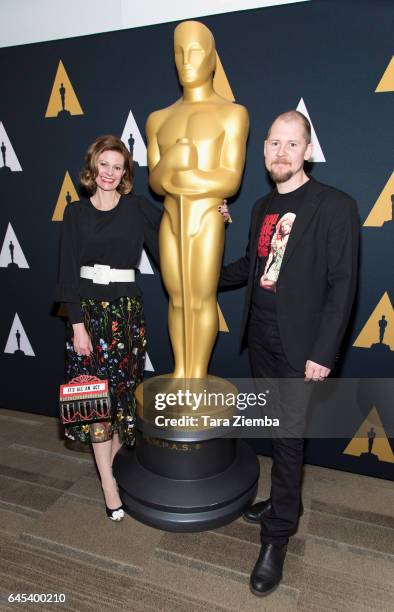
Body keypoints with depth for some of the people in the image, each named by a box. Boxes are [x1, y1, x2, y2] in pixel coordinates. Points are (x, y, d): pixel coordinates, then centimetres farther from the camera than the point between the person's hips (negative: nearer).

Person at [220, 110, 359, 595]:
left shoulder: (335, 206, -10)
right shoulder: (262, 206, 10)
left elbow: (342, 285, -13)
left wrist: (323, 352, -16)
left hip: (297, 346, -6)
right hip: (259, 338, 6)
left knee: (288, 437, 3)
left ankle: (276, 537, 19)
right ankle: (284, 501, 38)